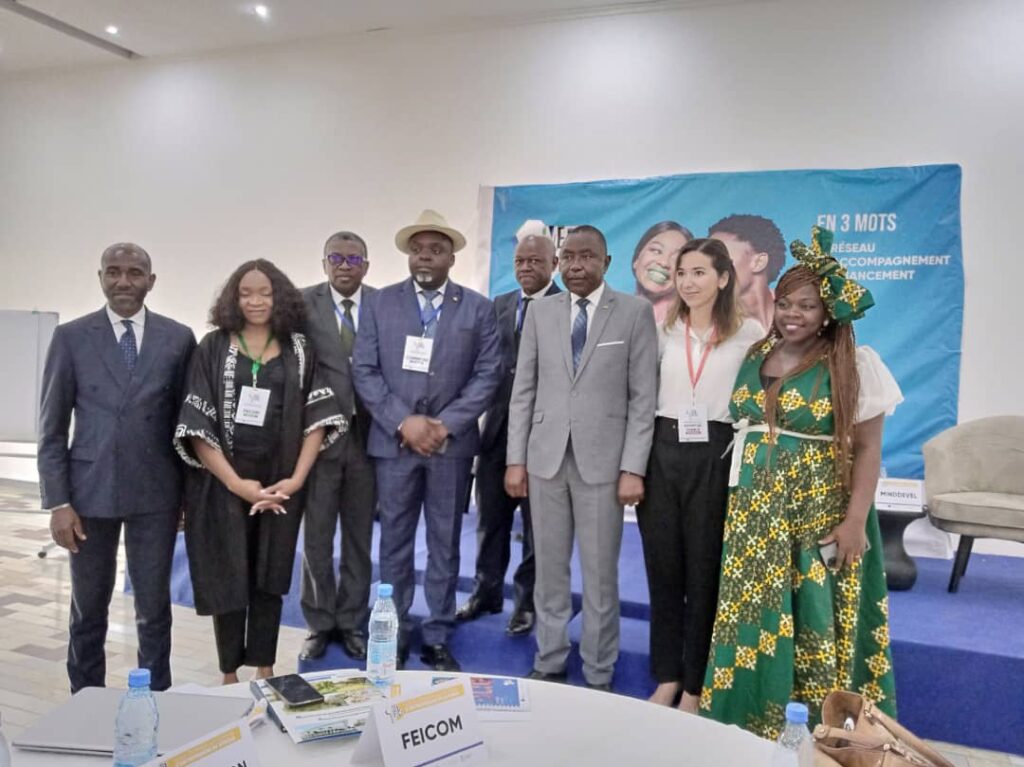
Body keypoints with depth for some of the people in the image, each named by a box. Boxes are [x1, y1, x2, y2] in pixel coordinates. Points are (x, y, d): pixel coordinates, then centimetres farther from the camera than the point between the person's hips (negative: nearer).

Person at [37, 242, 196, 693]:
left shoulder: (178, 338, 1)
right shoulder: (71, 337, 0)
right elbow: (52, 428, 0)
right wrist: (57, 502, -6)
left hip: (156, 492, 0)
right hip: (90, 490, 0)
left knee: (154, 609, 8)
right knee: (87, 610, 13)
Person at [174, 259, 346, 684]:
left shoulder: (298, 350, 5)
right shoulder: (212, 347, 0)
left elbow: (316, 417, 0)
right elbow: (197, 425, -7)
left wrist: (296, 478, -10)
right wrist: (236, 482, -15)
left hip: (280, 484, 1)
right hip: (223, 483, -1)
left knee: (270, 577, 11)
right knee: (227, 577, 7)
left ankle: (265, 670, 24)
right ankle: (229, 674, 22)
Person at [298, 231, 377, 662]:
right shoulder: (304, 303, -2)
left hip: (368, 435, 1)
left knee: (359, 538, 13)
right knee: (316, 538, 10)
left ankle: (352, 623, 28)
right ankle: (319, 624, 27)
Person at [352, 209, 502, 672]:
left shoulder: (478, 308, 4)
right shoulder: (379, 304, 5)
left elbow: (487, 375, -2)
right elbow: (364, 372, -1)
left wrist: (445, 424, -13)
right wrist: (403, 422, -13)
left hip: (452, 443, 0)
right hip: (394, 441, 0)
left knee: (445, 545, 8)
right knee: (394, 543, 8)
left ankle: (438, 639, 19)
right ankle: (394, 635, 21)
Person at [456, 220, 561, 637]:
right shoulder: (499, 305, 11)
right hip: (498, 426, 5)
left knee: (536, 522, 9)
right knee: (491, 517, 15)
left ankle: (527, 601, 23)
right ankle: (486, 591, 31)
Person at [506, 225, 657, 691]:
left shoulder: (635, 312, -1)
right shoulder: (540, 313, 8)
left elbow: (643, 397, -4)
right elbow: (523, 391, 8)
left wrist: (633, 468, -9)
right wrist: (516, 459, 2)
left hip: (603, 460, -2)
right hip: (545, 457, 3)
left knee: (600, 575, 6)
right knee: (549, 570, 12)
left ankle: (598, 676, 21)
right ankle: (549, 664, 27)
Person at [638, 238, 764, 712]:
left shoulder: (749, 333, -2)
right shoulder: (664, 330, 8)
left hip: (714, 458, -3)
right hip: (662, 454, 3)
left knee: (704, 571, 6)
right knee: (662, 567, 10)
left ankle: (696, 684, 22)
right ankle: (667, 676, 26)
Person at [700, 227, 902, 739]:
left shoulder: (853, 365, -7)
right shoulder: (755, 357, 8)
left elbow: (868, 448, -9)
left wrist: (856, 520, -15)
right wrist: (740, 498, 10)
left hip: (822, 511, -5)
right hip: (756, 509, 5)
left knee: (821, 621, 2)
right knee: (751, 615, 10)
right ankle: (750, 718, 26)